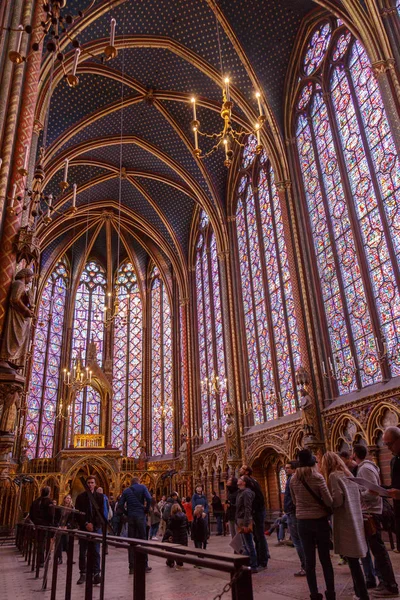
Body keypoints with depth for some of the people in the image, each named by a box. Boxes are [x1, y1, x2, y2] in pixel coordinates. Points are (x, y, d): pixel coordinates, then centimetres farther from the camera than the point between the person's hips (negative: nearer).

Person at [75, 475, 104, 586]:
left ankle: (96, 573, 0)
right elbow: (78, 513, 1)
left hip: (96, 527, -1)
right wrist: (86, 524, -10)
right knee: (82, 552, 5)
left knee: (96, 552, -3)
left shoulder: (100, 497, 5)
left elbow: (101, 513, 1)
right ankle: (83, 574, 14)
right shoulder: (80, 497, 5)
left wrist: (93, 524, -10)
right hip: (83, 528, 1)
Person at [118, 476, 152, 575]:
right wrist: (146, 510, 0)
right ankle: (145, 566, 8)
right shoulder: (142, 487, 2)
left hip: (130, 517, 2)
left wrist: (127, 513, 11)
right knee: (142, 540, 5)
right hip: (140, 515, -2)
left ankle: (132, 567, 8)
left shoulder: (126, 491, 11)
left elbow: (120, 505, 2)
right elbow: (149, 498, -13)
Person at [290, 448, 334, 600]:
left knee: (309, 560, 9)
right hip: (320, 520, -2)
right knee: (325, 559, 10)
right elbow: (329, 501, -12)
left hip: (303, 522, 3)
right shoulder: (317, 477, -13)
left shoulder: (293, 479, 0)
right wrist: (328, 512, 8)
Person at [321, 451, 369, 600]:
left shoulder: (333, 476, -10)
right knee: (353, 559, 16)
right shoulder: (348, 474, 13)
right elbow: (359, 498, 16)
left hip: (344, 522, -8)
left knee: (351, 560, -2)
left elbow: (337, 500, -17)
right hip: (355, 520, 8)